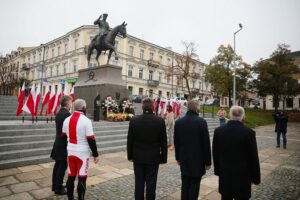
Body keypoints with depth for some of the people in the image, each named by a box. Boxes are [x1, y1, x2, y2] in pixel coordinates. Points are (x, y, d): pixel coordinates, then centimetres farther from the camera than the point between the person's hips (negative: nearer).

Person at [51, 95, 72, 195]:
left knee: (58, 165, 17)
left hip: (58, 142, 9)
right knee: (62, 166, 2)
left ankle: (55, 185, 29)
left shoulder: (59, 113, 9)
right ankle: (58, 188, 12)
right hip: (64, 144, -9)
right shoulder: (67, 114, -20)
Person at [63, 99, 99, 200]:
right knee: (82, 178, 4)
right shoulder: (86, 120, -16)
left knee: (71, 177, 16)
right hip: (82, 153, -6)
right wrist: (95, 154, -7)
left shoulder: (67, 120, 5)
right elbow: (91, 139, -15)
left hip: (70, 152, 6)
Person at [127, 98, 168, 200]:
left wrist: (130, 155, 11)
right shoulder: (160, 121, -10)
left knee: (139, 183, 12)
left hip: (138, 157, 2)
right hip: (153, 158, -1)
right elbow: (163, 142, -5)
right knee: (151, 184, 9)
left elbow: (130, 140, -1)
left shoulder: (134, 120, -7)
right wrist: (163, 157, 6)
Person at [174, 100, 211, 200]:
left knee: (185, 185, 15)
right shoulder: (201, 121, -14)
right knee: (194, 186, 6)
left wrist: (178, 157, 16)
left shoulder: (178, 122, -2)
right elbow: (206, 143, -12)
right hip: (197, 159, -4)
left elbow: (176, 142, 5)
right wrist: (208, 161, -2)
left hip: (184, 159, 4)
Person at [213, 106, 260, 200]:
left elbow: (215, 154, 2)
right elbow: (253, 157, -10)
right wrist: (256, 177, 2)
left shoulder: (218, 131, -7)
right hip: (242, 176, -2)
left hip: (224, 175, 3)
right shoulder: (249, 132, -16)